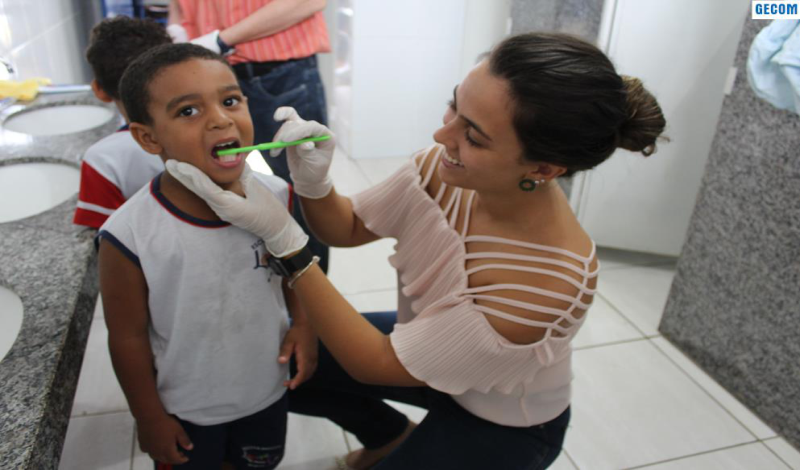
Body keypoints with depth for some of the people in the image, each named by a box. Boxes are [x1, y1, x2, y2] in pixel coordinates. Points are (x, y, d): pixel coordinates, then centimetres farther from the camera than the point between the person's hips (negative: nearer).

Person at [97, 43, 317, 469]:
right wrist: (149, 417, -5)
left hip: (267, 390, 3)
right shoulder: (129, 237, -28)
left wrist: (303, 322, -13)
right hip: (185, 410, -3)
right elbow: (128, 338, -15)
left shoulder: (276, 196, -18)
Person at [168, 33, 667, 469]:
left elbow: (376, 365, -30)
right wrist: (314, 183, -30)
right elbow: (348, 228, -7)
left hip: (503, 425, -4)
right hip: (426, 349, 5)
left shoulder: (548, 283, -39)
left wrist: (281, 238, -35)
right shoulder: (446, 165, -23)